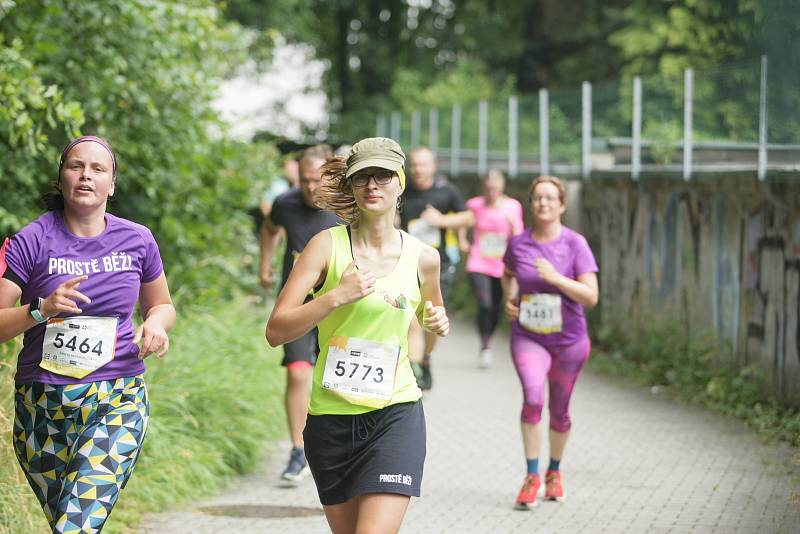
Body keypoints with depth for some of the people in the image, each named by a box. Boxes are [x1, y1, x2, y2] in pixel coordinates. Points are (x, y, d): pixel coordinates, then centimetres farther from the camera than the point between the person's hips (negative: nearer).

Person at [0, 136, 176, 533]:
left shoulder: (137, 240, 4)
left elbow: (162, 305, 20)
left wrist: (156, 324, -3)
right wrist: (41, 310, -24)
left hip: (117, 401, 0)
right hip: (42, 405, 0)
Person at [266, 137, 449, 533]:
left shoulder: (423, 258, 2)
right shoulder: (328, 245, -5)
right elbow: (276, 331, -10)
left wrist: (437, 324, 1)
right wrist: (337, 296, -21)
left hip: (396, 415, -1)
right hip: (330, 419, 1)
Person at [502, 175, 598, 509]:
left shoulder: (574, 244, -12)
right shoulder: (518, 243, -4)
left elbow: (591, 297, -16)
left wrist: (555, 278, -27)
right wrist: (509, 299, 1)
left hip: (568, 340, 0)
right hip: (528, 337, 0)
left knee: (559, 411, 12)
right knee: (533, 398, -23)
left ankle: (554, 471, 37)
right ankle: (531, 476, -14)